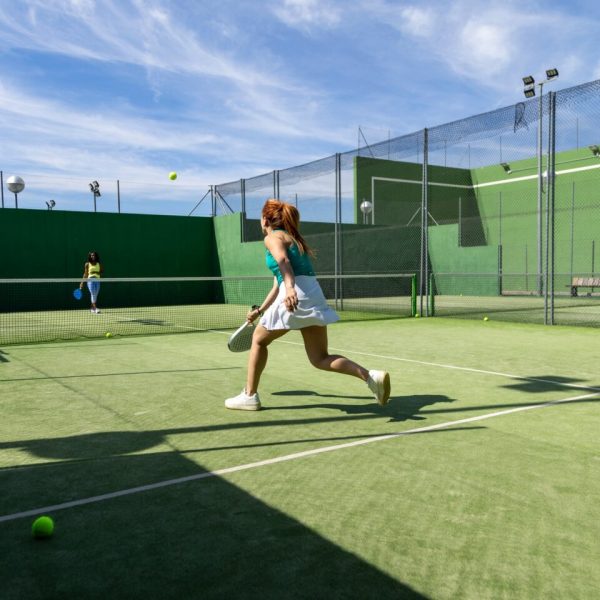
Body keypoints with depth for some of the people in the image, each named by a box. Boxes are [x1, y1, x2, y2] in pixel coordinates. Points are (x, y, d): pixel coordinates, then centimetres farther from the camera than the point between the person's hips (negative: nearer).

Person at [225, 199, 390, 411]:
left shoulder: (273, 237, 4)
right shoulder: (292, 239, 30)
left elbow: (283, 261, -20)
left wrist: (290, 288, -38)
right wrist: (259, 311, 42)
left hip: (295, 296, -8)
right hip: (315, 296, 8)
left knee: (259, 340, 16)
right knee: (320, 359, 7)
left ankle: (250, 396, 21)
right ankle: (371, 376, -13)